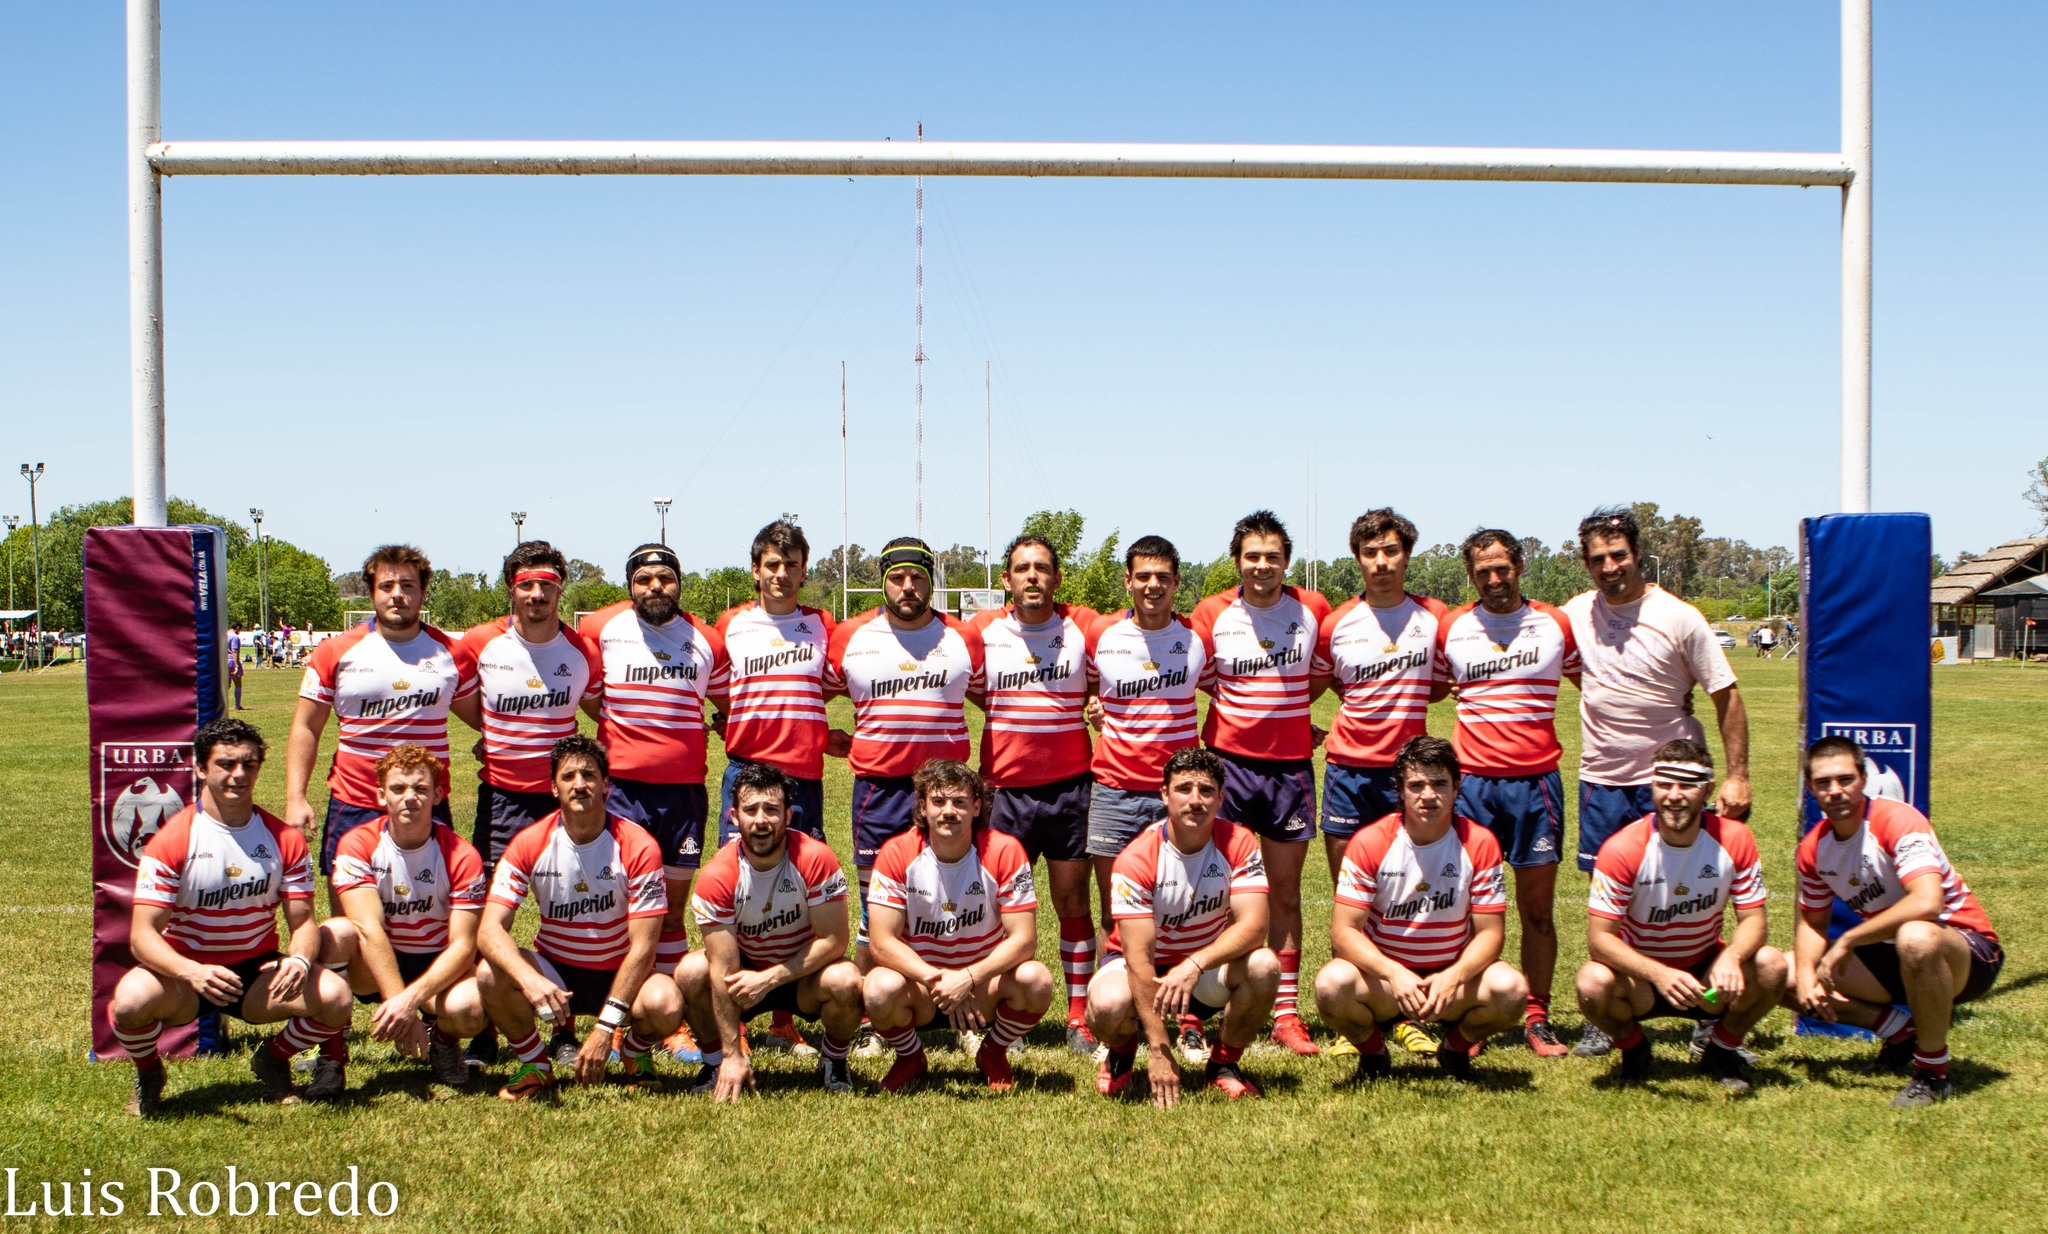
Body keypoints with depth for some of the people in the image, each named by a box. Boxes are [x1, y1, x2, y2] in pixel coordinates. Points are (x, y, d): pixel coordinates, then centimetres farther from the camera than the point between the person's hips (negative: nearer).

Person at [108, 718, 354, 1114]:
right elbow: (142, 935, -18)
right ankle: (148, 1073, 3)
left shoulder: (285, 839, -3)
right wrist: (193, 973, -38)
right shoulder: (172, 840, -13)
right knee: (131, 1001, -35)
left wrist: (299, 960, -27)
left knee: (334, 996, -25)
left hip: (259, 972, 2)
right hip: (183, 970, -2)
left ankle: (273, 1059, 9)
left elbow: (303, 921, -2)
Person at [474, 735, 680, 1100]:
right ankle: (535, 1062, -1)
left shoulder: (637, 847, -16)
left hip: (619, 974, -2)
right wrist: (529, 980, -41)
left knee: (666, 1005, -34)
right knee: (490, 974, -29)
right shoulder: (529, 844, -12)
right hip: (553, 972, 2)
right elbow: (490, 929, -19)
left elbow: (643, 945, -18)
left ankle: (635, 1048, 5)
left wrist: (606, 1027, -27)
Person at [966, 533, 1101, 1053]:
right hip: (1005, 788, 0)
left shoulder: (1084, 626, 0)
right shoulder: (982, 630, 1)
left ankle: (1080, 1018, 13)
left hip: (1070, 786, 0)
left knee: (1073, 903, 5)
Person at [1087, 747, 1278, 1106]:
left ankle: (1223, 1062, -3)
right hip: (1146, 966, -2)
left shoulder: (1238, 844, -15)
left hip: (1208, 969, 2)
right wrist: (1159, 1051, -33)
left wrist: (1194, 965, -43)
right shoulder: (1137, 860, -23)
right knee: (1108, 1005, -36)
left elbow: (1253, 924, -25)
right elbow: (1139, 957, -27)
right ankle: (1121, 1050, 5)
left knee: (1263, 965, -29)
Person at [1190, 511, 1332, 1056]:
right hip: (1227, 760, -1)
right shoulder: (1212, 613, -1)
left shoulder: (1313, 609, 2)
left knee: (1285, 893, 5)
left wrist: (1285, 705, 5)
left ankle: (1286, 1012, 10)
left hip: (1290, 764, 1)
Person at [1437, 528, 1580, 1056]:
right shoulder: (1450, 628, 6)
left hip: (1536, 779, 0)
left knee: (1537, 907, 3)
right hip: (1471, 779, 0)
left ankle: (1537, 1019, 11)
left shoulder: (1555, 625, 5)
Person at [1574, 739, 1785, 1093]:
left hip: (1706, 973, 2)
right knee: (1593, 983, -34)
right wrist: (1658, 974, -39)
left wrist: (1731, 958, -33)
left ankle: (1722, 1049, 5)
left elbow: (1754, 918, -9)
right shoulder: (1623, 849, -21)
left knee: (1772, 967, -25)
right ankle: (1633, 1048, 2)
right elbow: (1599, 937, -22)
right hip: (1640, 976, -2)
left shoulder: (1734, 840, -13)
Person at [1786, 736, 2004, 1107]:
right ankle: (1903, 1032, 9)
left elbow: (1928, 902, -38)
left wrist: (1847, 942, -33)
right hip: (1893, 955, 7)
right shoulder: (1813, 848, -2)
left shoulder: (1897, 821, -23)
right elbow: (1811, 922, 9)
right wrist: (1806, 976, -12)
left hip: (1968, 953, -7)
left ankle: (1933, 1074, -21)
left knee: (1915, 938, -42)